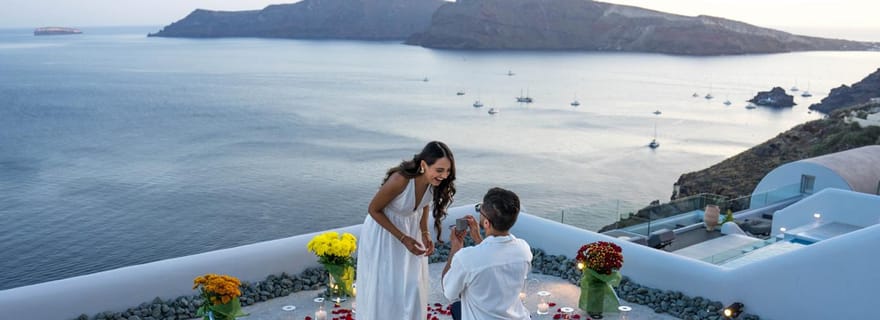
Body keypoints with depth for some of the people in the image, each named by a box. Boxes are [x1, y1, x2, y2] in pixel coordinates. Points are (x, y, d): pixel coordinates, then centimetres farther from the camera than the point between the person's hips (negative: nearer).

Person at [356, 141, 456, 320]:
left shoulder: (434, 182, -20)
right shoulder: (400, 180, -37)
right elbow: (374, 210, -21)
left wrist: (425, 234, -10)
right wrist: (402, 238, -23)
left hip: (411, 228, 5)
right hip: (383, 229, -5)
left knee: (413, 286, 9)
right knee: (383, 286, 5)